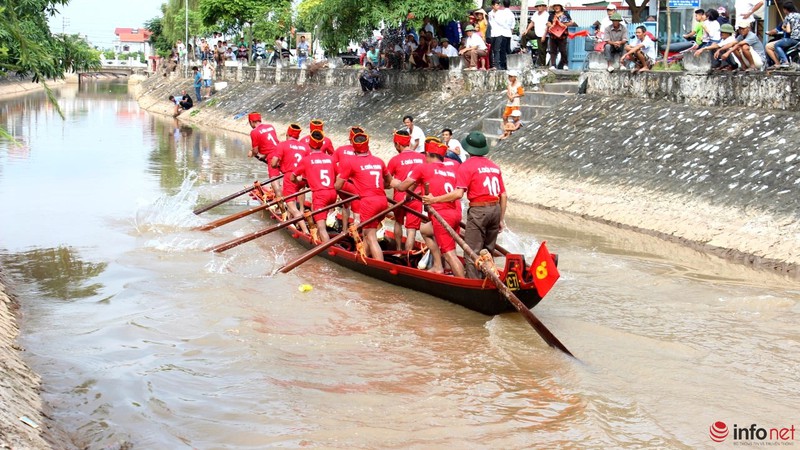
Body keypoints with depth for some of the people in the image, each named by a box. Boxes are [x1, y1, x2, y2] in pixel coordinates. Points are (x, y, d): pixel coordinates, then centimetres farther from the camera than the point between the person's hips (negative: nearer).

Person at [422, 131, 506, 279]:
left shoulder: (467, 166, -6)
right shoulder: (494, 166, 11)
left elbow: (458, 193, -17)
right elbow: (504, 196, 11)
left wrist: (434, 199, -11)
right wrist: (501, 219, 19)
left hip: (478, 211, -6)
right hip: (495, 209, 6)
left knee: (473, 251, -1)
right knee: (488, 251, 17)